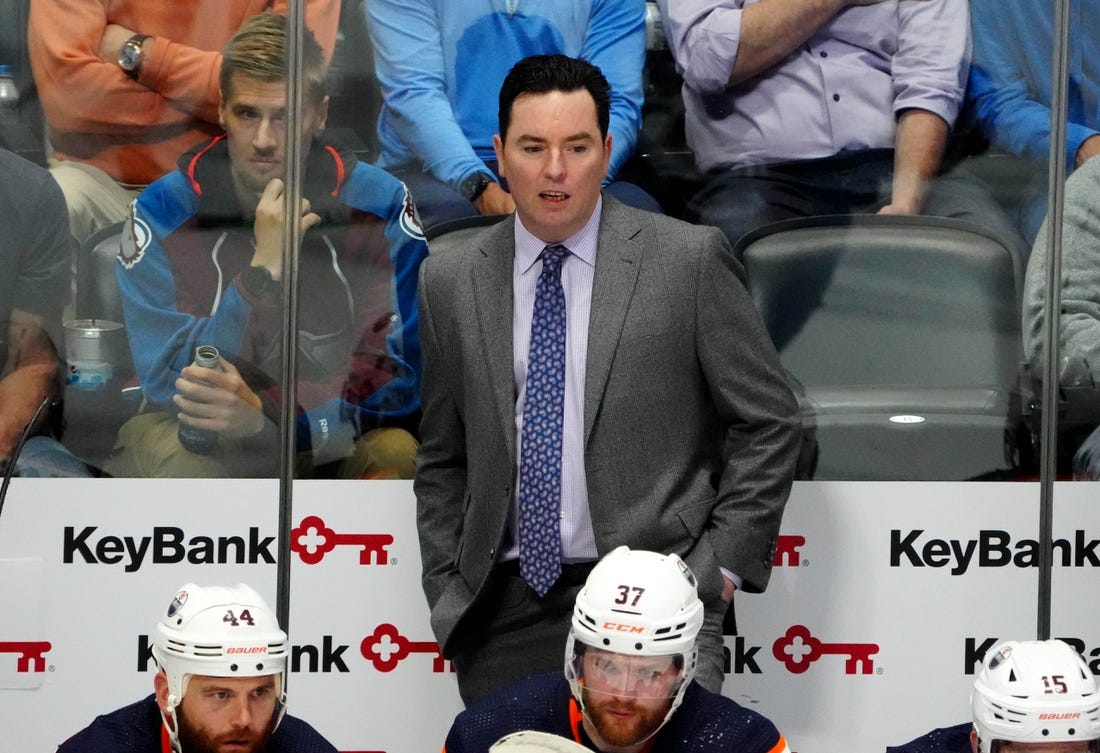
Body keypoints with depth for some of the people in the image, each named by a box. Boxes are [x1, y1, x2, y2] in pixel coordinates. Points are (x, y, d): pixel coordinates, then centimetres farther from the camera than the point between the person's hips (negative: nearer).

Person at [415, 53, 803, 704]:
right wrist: (447, 592, 8)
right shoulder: (452, 282, 9)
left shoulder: (688, 259, -1)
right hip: (502, 615, 3)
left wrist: (722, 564, -3)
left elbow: (770, 421, 2)